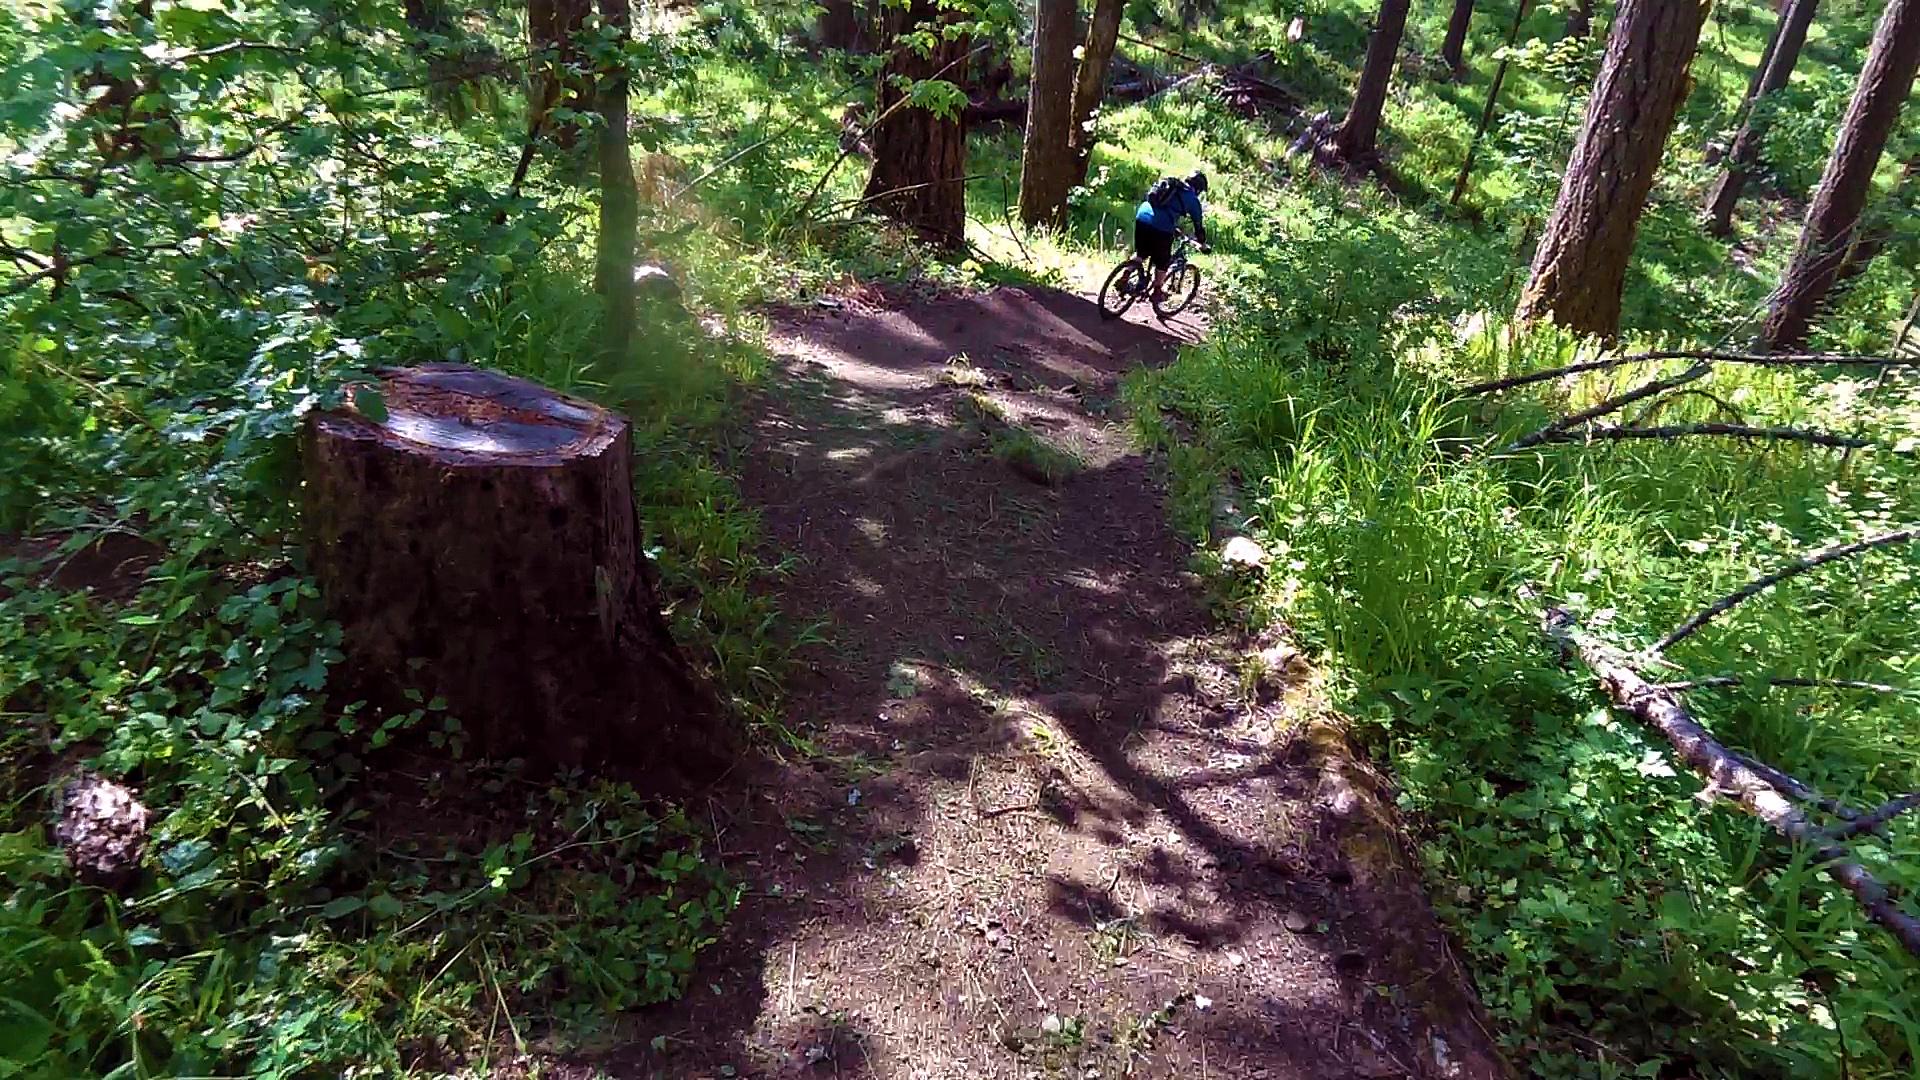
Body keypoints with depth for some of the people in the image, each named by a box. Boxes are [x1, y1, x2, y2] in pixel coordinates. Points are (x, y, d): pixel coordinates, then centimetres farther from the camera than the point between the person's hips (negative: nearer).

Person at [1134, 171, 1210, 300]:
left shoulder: (1169, 185, 28)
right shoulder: (1192, 198, 11)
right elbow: (1198, 224, 16)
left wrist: (1174, 227, 53)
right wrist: (1203, 244, 30)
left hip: (1141, 217, 5)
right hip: (1161, 227, -5)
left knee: (1140, 253, 27)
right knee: (1163, 262, 15)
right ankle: (1157, 291, 26)